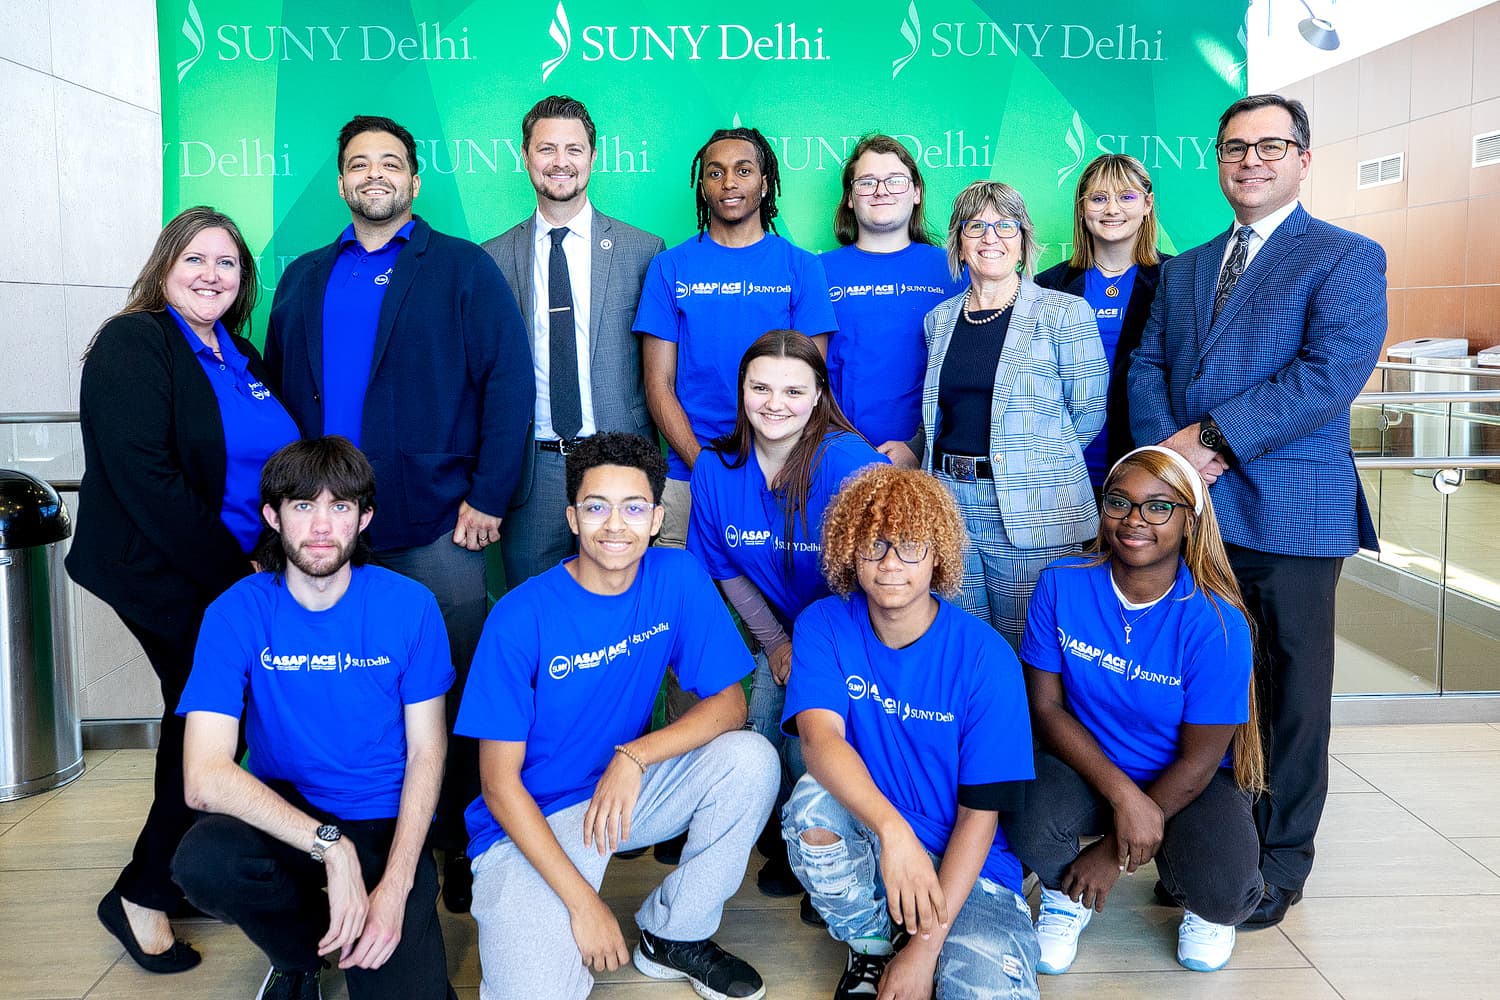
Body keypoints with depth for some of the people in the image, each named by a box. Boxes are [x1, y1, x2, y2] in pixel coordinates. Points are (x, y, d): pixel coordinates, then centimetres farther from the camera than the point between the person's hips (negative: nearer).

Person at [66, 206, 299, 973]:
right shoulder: (131, 345, -10)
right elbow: (144, 477, -20)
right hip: (166, 583, -7)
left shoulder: (240, 358, 12)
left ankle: (180, 875, 30)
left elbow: (274, 465, 16)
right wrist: (232, 571, -19)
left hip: (241, 576, 7)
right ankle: (143, 894, 16)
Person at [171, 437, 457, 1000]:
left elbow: (426, 752, -5)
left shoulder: (410, 606, -8)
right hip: (280, 818, 1)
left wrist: (394, 886, -17)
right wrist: (331, 846, -28)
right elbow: (205, 778, -18)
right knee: (202, 864, -32)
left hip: (387, 824, 0)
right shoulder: (237, 613, -9)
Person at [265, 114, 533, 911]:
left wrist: (486, 497, -11)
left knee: (450, 693, 4)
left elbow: (509, 384, -5)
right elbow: (278, 394, 14)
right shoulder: (304, 280, 16)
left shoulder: (462, 269, 3)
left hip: (435, 529, -3)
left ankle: (463, 844, 19)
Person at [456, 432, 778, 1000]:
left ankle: (673, 935, 1)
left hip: (628, 786, 5)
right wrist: (582, 901, -21)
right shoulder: (520, 618, -19)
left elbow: (730, 702, -8)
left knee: (751, 758, -20)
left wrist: (635, 755, -24)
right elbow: (500, 783, -16)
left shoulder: (678, 579, -8)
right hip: (530, 821, -4)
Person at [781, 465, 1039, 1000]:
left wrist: (926, 946, -17)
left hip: (963, 862, -2)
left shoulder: (985, 656, -14)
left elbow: (979, 813, -13)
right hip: (862, 847, 2)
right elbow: (821, 739, -27)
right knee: (814, 800, -30)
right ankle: (870, 942, -1)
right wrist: (892, 829, -45)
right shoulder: (824, 626, -9)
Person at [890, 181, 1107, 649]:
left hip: (1031, 513, -4)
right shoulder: (940, 319, 14)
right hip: (947, 501, 4)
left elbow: (1088, 414, -1)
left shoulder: (1064, 313, -1)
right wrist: (911, 451, 8)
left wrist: (1034, 463, -2)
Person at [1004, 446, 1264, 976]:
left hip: (1188, 782, -1)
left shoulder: (1216, 624, -20)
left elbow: (1198, 760, -14)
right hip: (1085, 762, 1)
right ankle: (1064, 894, 8)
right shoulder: (1061, 584, -13)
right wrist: (1124, 795, -24)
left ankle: (1199, 905, 14)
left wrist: (1115, 852, -13)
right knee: (1029, 823, -32)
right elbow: (1046, 705, -10)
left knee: (1225, 892, -29)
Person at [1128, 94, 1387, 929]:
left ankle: (1282, 862, 20)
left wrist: (1213, 438, -17)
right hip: (1189, 509, 5)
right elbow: (1147, 368, 9)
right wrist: (1169, 451, -9)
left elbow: (1330, 374, -14)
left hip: (1290, 512, -4)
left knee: (1292, 693, 6)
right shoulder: (1184, 271, 19)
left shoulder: (1347, 259, 1)